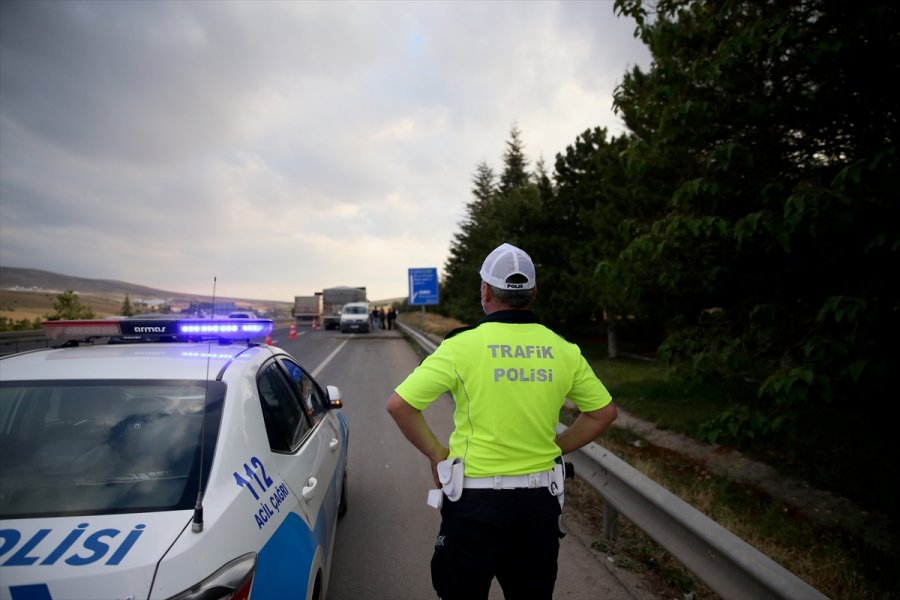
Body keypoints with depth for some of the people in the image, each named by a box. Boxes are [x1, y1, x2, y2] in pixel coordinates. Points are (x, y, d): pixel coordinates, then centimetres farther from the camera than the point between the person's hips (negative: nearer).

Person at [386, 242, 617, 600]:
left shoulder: (463, 345, -13)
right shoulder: (563, 350, -3)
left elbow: (399, 405, -14)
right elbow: (604, 412, 8)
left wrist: (436, 454, -3)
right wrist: (556, 448, 11)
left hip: (476, 500, -3)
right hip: (541, 499, 4)